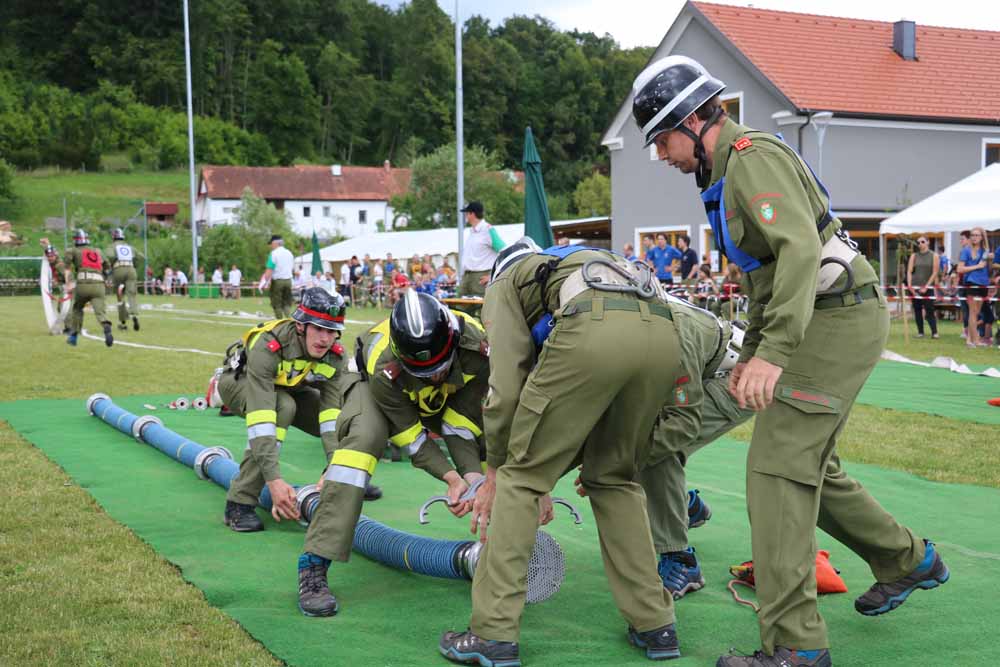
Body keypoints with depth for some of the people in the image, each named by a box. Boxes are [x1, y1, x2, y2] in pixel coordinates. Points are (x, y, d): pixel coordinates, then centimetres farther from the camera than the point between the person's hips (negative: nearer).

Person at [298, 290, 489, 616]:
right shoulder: (384, 368, -42)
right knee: (362, 438, -33)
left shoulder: (476, 346, -37)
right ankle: (314, 566, -33)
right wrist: (453, 478, -39)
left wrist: (473, 475, -36)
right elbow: (412, 439, -30)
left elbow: (460, 426, -26)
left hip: (450, 396, 4)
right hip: (379, 389, -4)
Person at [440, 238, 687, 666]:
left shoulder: (504, 282, 28)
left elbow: (506, 388, 15)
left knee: (520, 479, 8)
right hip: (663, 331, 6)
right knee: (614, 478, 24)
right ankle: (655, 624, 23)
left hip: (593, 329, -6)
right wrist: (546, 474, 44)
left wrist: (496, 472, 26)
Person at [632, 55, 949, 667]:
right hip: (827, 319, 10)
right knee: (808, 465, 17)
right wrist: (751, 352, 24)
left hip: (837, 318, -10)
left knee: (778, 468, -13)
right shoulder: (730, 171, 18)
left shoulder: (755, 158, -15)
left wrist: (774, 352, -37)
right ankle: (908, 560, 34)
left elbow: (801, 250, -29)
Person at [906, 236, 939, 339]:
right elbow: (909, 271, 3)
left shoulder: (934, 255, 3)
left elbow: (934, 273, -3)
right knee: (917, 310, 4)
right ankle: (920, 332, 10)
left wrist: (926, 286, -11)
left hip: (928, 287, -2)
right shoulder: (914, 256, 8)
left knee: (929, 310, -10)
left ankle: (934, 332, -9)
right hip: (915, 287, 3)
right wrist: (909, 285, -9)